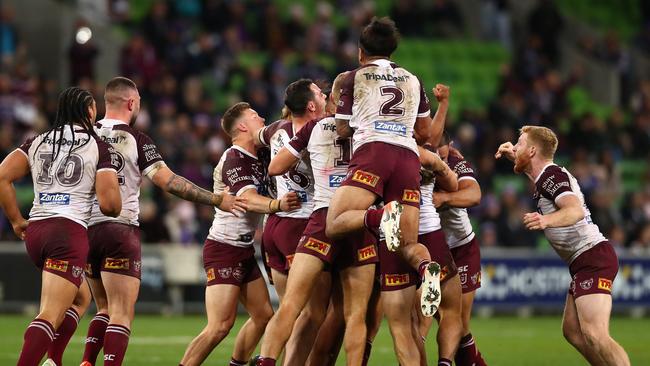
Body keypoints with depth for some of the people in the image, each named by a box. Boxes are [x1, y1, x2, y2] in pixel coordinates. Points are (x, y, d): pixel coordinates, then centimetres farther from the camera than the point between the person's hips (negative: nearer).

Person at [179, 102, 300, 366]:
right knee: (221, 325, -15)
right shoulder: (234, 159, -16)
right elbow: (248, 199, -32)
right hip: (224, 249, -9)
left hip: (244, 250, 9)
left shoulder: (256, 158, 12)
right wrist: (276, 205, -51)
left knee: (263, 316, 7)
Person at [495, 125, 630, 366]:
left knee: (594, 334, -23)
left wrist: (547, 220, -48)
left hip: (592, 257, -11)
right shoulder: (550, 174, 18)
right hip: (586, 262, 11)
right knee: (572, 331, 9)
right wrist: (514, 158, 32)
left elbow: (575, 210, -30)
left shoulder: (552, 176, -11)